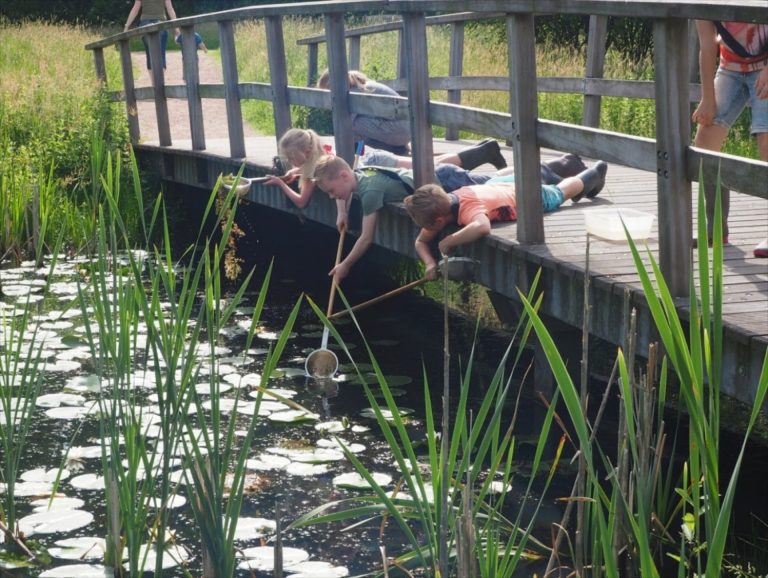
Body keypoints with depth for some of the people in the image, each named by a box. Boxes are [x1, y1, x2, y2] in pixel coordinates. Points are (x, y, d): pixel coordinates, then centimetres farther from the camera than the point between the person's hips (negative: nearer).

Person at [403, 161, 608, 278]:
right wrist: (430, 263, -35)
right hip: (501, 184, 5)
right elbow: (421, 242, -16)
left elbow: (482, 227, -71)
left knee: (558, 193, 29)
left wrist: (450, 241, -60)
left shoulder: (469, 207, -48)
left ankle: (591, 177, 56)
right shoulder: (443, 205, -27)